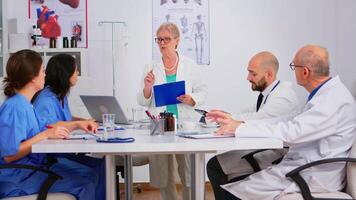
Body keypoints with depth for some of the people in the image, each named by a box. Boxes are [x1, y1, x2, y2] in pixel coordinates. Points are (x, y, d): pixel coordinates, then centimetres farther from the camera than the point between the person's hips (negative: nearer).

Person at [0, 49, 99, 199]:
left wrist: (76, 125, 12)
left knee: (89, 175, 9)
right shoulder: (14, 108, -21)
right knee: (84, 185, -18)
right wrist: (45, 135, -23)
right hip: (16, 177, -10)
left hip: (35, 164, 10)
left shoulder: (25, 103, 8)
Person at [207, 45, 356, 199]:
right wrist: (237, 123, 2)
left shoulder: (334, 99, -21)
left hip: (314, 179, -9)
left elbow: (291, 131, -27)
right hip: (302, 168, 9)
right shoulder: (326, 93, 11)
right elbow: (290, 121, 8)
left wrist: (240, 128, -19)